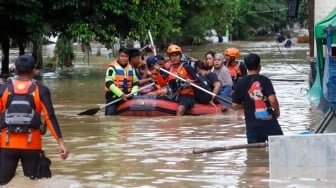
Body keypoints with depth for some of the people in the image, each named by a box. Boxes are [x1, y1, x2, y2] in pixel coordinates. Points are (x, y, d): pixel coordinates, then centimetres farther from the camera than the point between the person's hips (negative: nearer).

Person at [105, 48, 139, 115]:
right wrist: (121, 94, -24)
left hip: (126, 98, 6)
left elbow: (136, 83, 15)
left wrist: (133, 93, -6)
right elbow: (109, 83, -18)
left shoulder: (131, 68, 11)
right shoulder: (113, 67, -8)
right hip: (113, 98, -6)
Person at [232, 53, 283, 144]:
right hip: (268, 120, -2)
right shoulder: (264, 80, -8)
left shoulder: (241, 83, 0)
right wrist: (277, 110, 3)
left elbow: (235, 105, 4)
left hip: (252, 124, 2)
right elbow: (272, 100, -16)